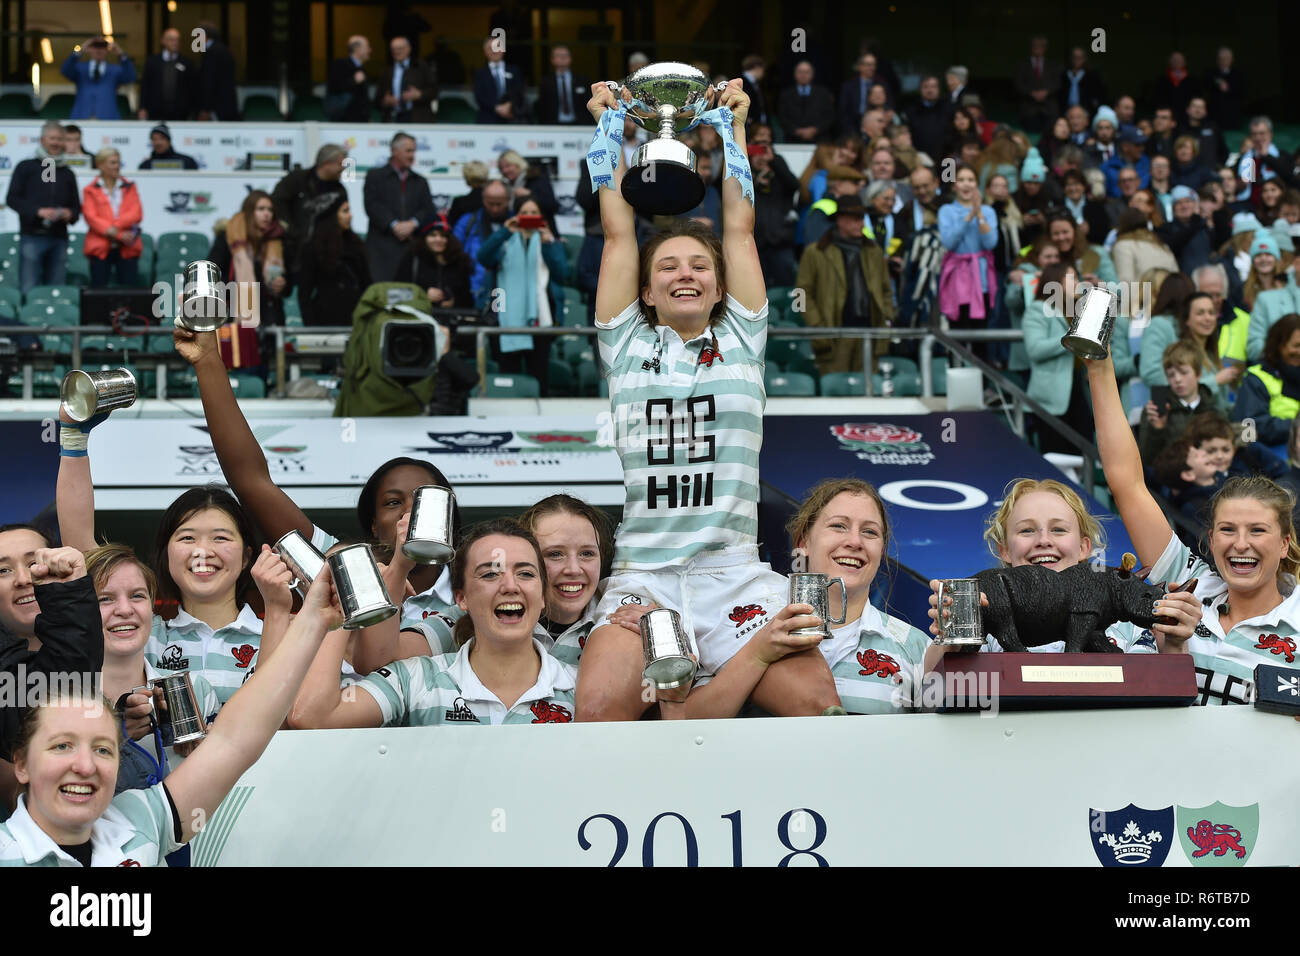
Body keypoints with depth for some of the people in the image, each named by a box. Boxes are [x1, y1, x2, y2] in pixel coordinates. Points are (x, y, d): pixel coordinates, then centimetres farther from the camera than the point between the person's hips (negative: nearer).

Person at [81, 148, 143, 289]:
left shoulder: (129, 187, 13)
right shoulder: (91, 190, 6)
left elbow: (137, 214, 1)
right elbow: (91, 218, -6)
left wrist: (115, 226, -15)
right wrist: (120, 235, -15)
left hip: (127, 250, 2)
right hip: (100, 248, -2)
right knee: (98, 288, -3)